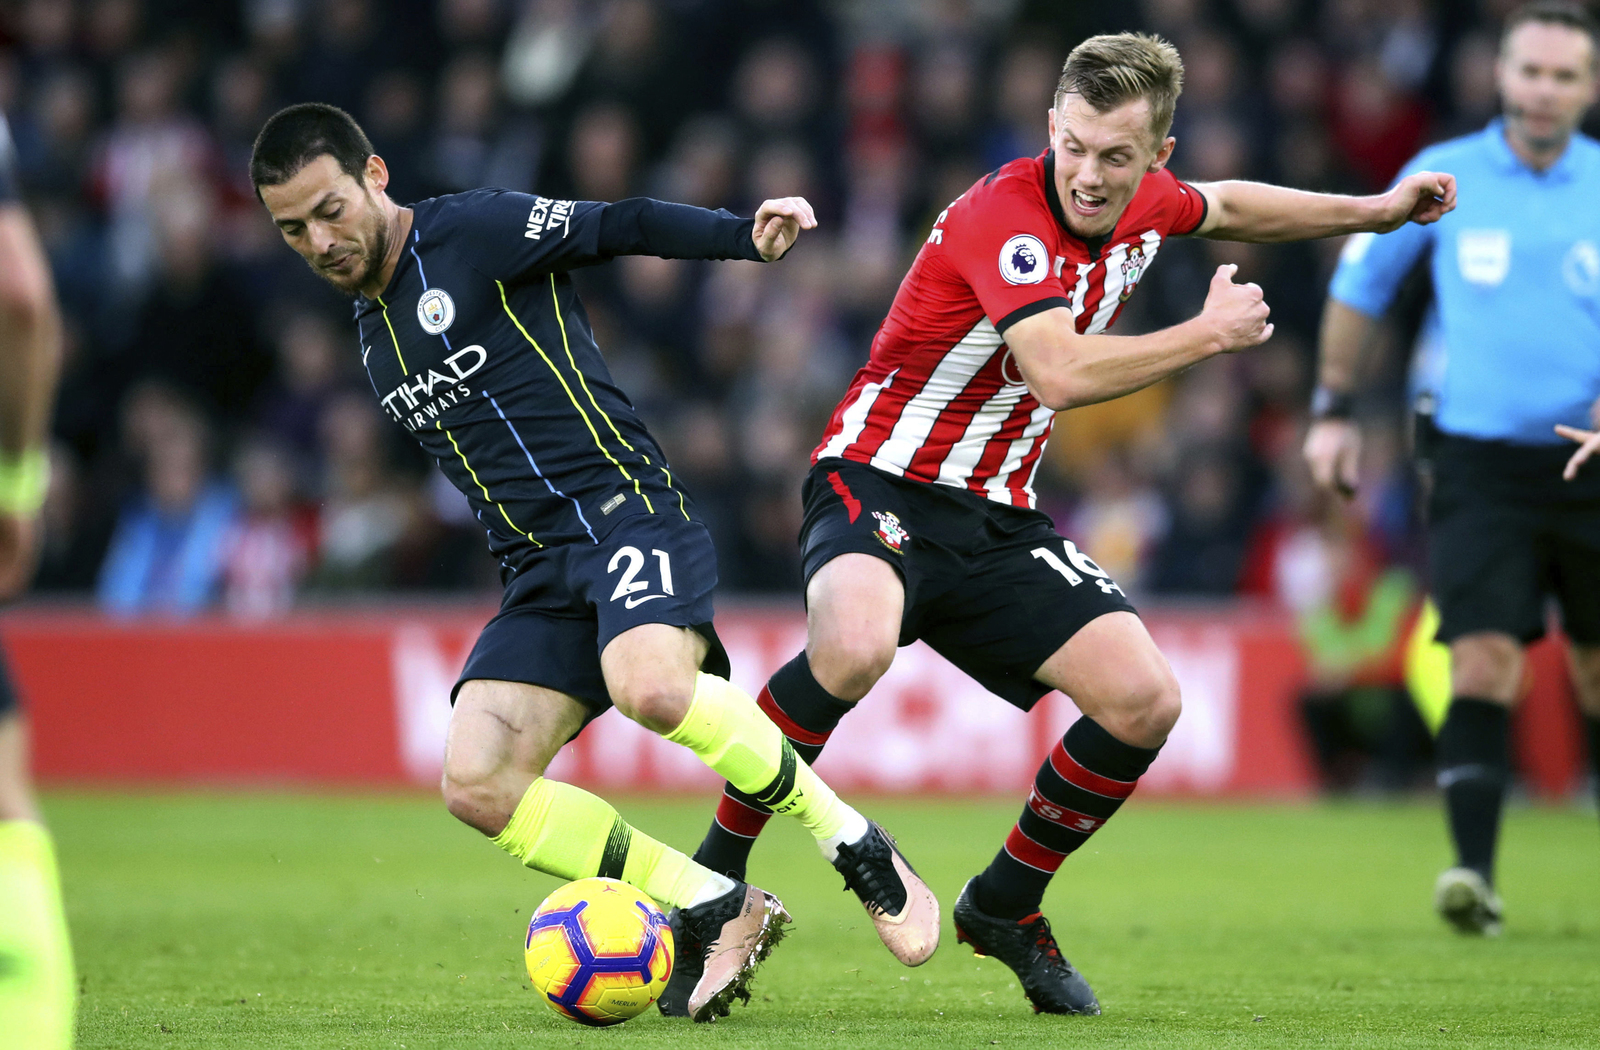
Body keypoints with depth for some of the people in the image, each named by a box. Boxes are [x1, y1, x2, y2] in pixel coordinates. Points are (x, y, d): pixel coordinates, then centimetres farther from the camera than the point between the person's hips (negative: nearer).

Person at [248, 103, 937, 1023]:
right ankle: (722, 913, -4)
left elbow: (621, 228, -10)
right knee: (477, 785, -14)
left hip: (624, 506, -7)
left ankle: (857, 849, -15)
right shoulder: (375, 334, 21)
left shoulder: (474, 231, -2)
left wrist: (746, 237, -26)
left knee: (653, 688, -37)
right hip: (539, 568, 8)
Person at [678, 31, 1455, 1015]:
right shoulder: (1004, 215, -23)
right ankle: (714, 870, -20)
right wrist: (1212, 332, -23)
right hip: (881, 482, -7)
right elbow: (1061, 373, -35)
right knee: (854, 648, -38)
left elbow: (1223, 207, 28)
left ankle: (1004, 905, 16)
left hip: (997, 520, 7)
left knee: (1145, 701, -6)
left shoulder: (1145, 206, 2)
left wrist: (1378, 210, 29)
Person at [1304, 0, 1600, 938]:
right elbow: (1361, 282, 13)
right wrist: (1335, 409, 11)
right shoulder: (1442, 177, 1)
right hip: (1480, 462, -1)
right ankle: (1476, 875, -21)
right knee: (1484, 662, -16)